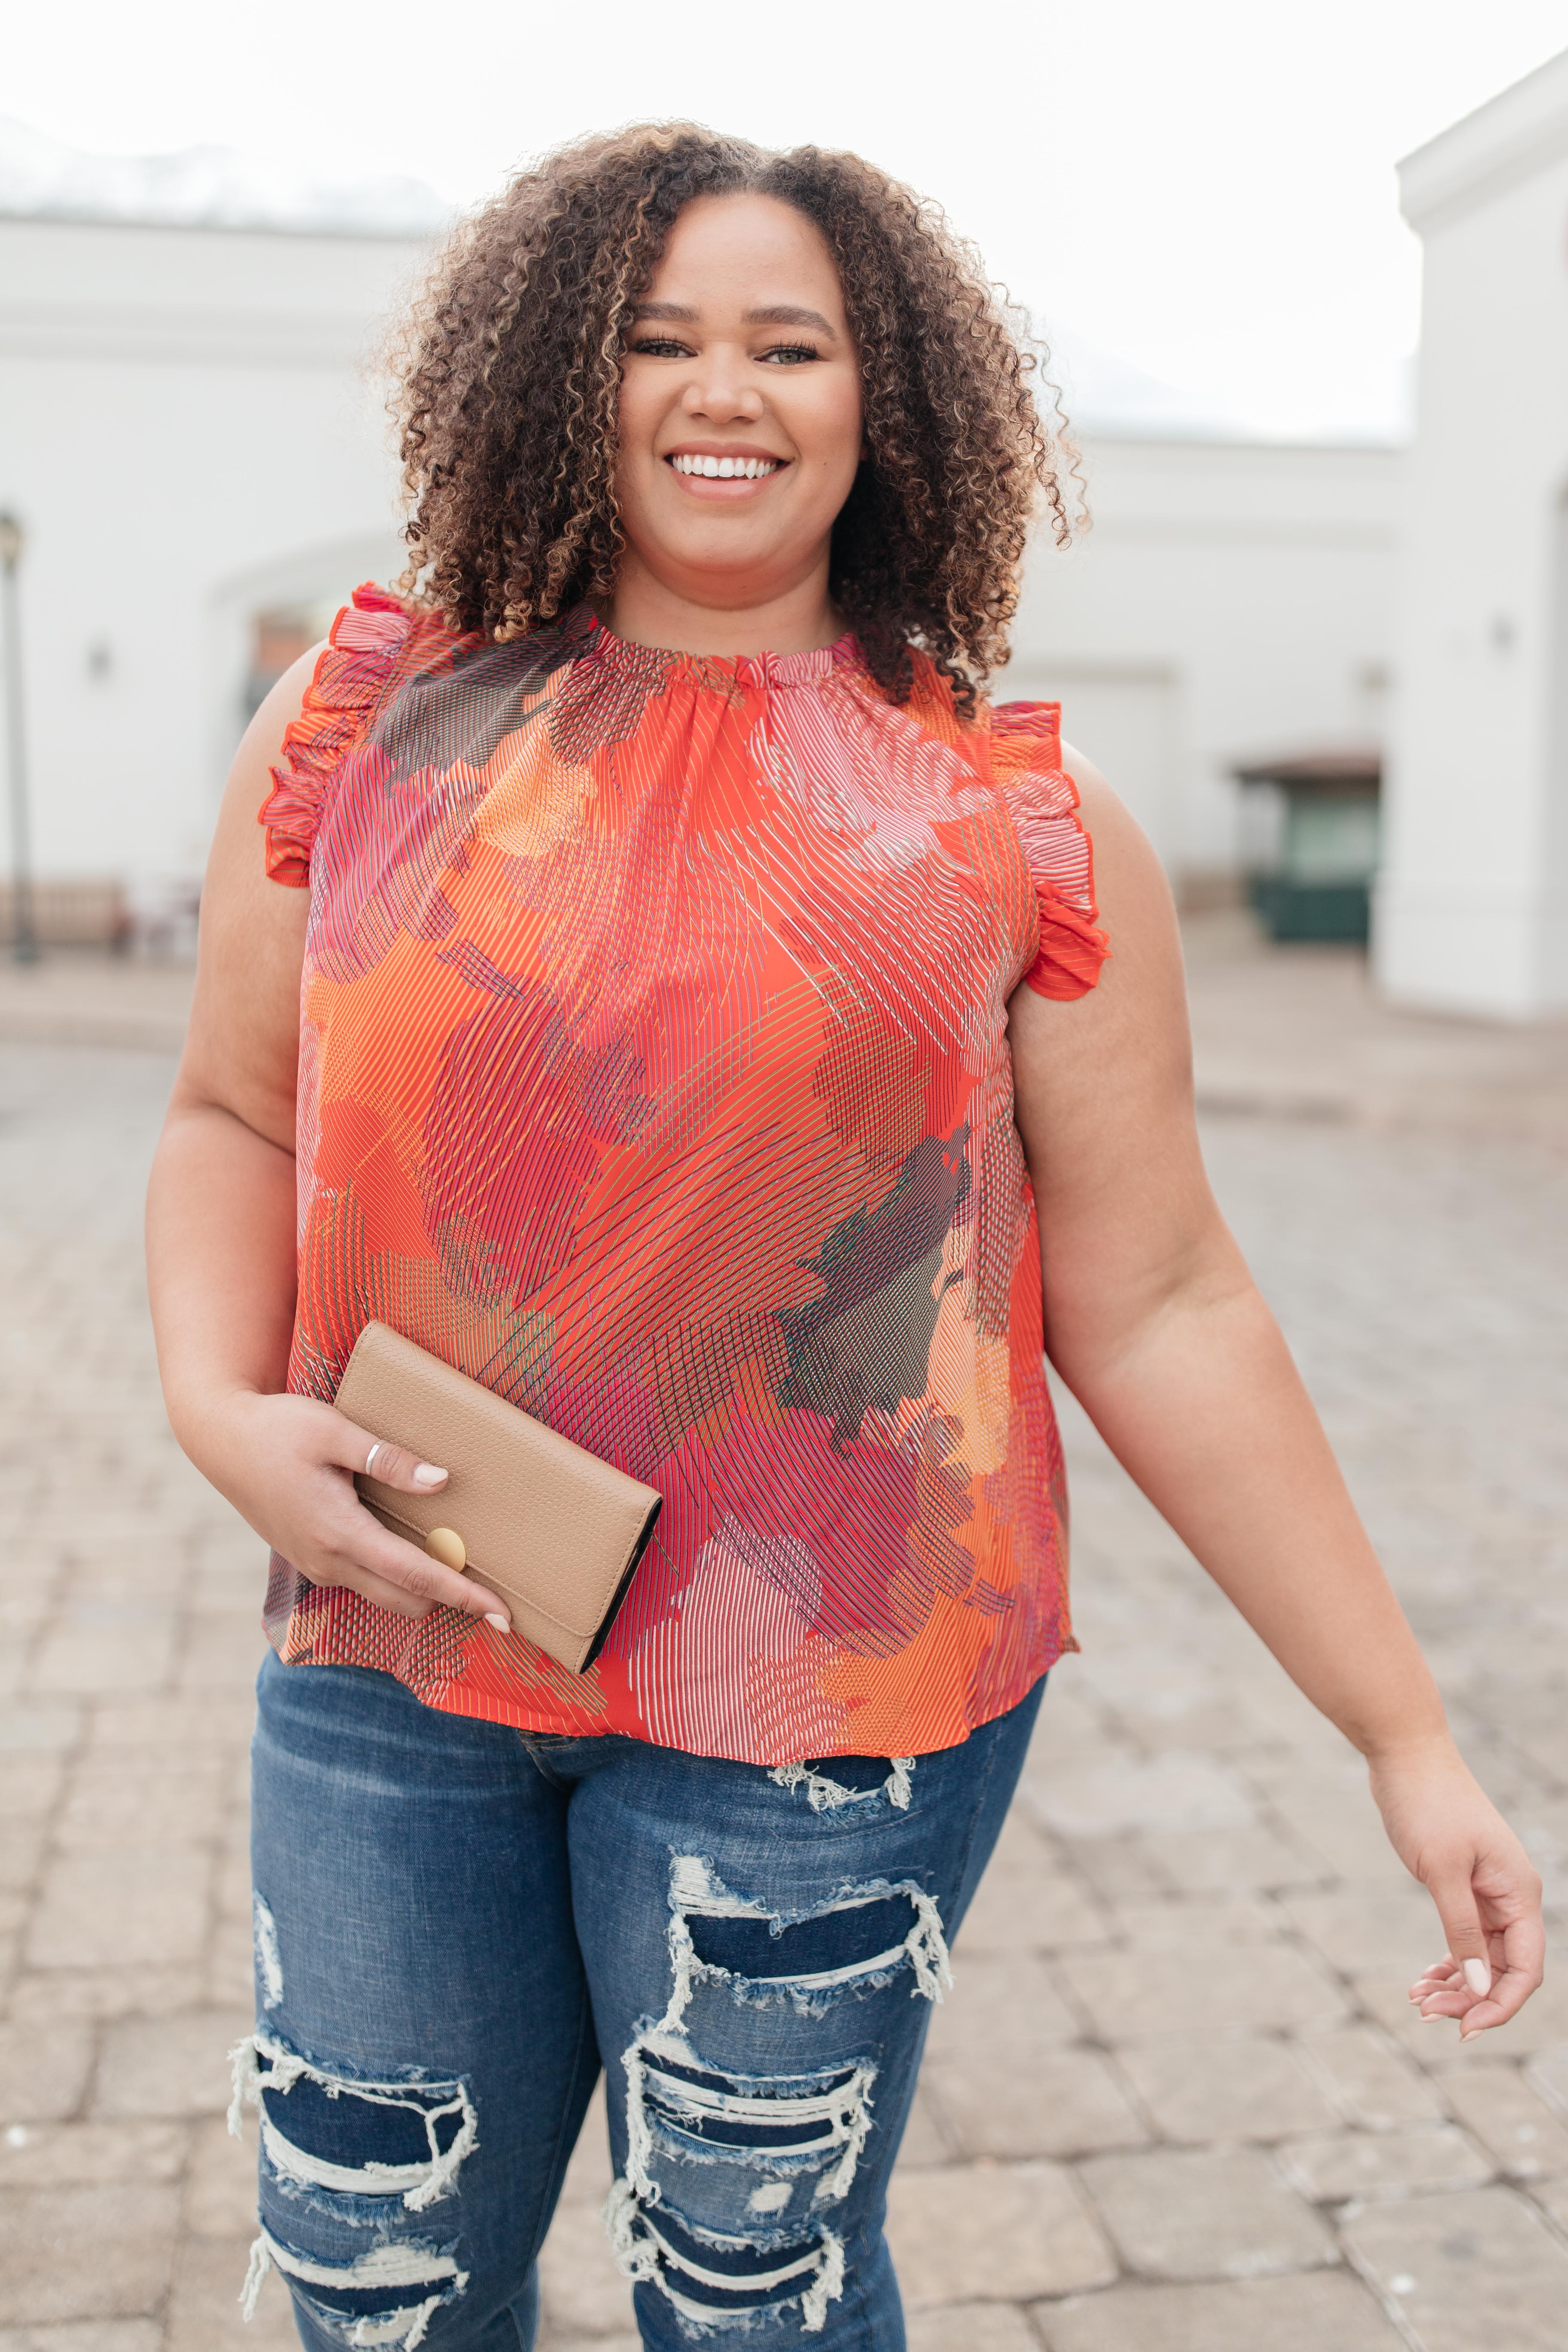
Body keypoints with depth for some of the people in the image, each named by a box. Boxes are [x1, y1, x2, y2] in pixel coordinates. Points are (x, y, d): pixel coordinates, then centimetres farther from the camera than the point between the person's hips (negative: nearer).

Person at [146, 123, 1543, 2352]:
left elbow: (1157, 1310, -4)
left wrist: (1410, 1740, -4)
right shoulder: (370, 726, 2)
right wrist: (223, 1409, -10)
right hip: (392, 1659, 3)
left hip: (825, 1697, -2)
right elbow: (235, 1117, 10)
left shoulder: (1019, 822, -4)